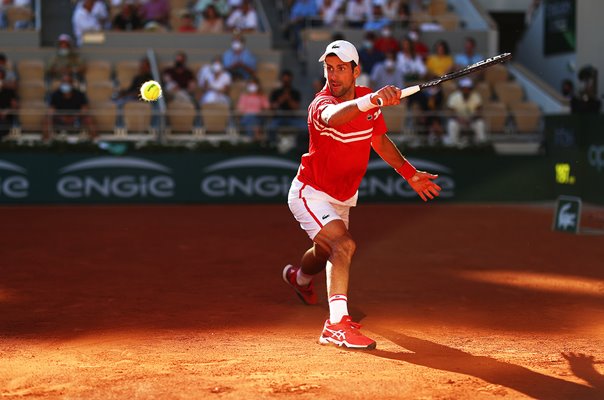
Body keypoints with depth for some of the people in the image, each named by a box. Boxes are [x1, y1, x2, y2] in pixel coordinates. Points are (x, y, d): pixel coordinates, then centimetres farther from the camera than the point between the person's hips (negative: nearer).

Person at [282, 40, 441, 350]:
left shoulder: (367, 98, -8)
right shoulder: (321, 104, -30)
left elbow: (379, 140, 10)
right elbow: (333, 117, -57)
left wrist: (410, 174, 8)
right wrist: (372, 100, -74)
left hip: (342, 198, 7)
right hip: (311, 194, -7)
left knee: (328, 252, 28)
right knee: (344, 244, -30)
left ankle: (300, 277, 62)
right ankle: (337, 324, -32)